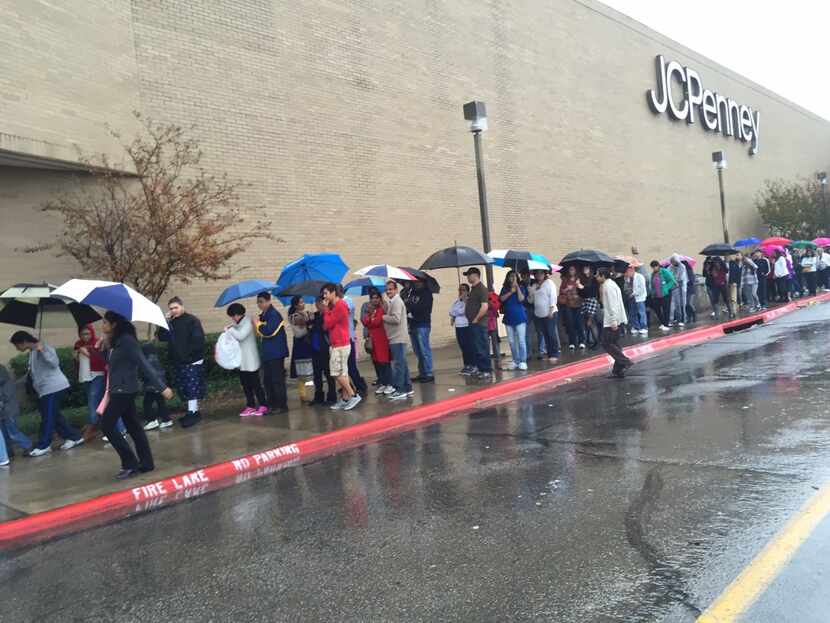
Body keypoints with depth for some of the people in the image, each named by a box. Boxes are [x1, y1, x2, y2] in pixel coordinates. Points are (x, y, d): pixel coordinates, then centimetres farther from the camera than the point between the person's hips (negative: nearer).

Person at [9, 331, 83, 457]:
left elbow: (55, 363, -25)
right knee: (54, 417, 11)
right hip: (45, 389, 10)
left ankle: (43, 446, 4)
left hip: (53, 387, -10)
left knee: (48, 418, -3)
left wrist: (42, 351, -35)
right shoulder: (32, 352, 15)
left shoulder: (43, 347, -12)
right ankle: (74, 437, 18)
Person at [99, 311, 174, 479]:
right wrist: (106, 345, 3)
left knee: (107, 426, -4)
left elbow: (144, 364, -21)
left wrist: (162, 386, -23)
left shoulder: (126, 340, -18)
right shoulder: (115, 341, 11)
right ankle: (146, 463, 17)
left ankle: (130, 463, 0)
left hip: (124, 390, -9)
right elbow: (110, 363, 15)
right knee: (133, 426, 11)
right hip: (119, 390, 9)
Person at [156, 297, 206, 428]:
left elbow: (198, 339, -15)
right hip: (177, 362, 7)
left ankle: (193, 412, -3)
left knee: (192, 388, -8)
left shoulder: (192, 320, -7)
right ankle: (193, 412, 19)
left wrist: (190, 353, -16)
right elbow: (161, 337, 5)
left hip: (192, 361, -7)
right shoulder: (170, 322, 14)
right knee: (183, 389, 10)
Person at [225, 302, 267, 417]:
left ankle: (263, 406, 7)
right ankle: (250, 406, 17)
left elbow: (240, 336, -25)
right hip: (242, 360, 8)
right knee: (245, 384, 10)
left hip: (250, 361, -8)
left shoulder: (248, 322, -13)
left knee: (255, 383, -2)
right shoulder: (238, 325, 11)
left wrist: (230, 329, -14)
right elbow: (235, 337, 16)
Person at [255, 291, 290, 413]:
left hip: (276, 353, -10)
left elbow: (268, 331, -24)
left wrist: (258, 324, -11)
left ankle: (282, 405, 1)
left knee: (277, 380, -5)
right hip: (267, 353, 10)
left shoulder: (274, 314, -13)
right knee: (268, 379, 12)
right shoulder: (263, 315, 16)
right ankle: (271, 404, 20)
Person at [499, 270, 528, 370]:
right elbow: (502, 299, -7)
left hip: (520, 317, -3)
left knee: (521, 340, -5)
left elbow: (521, 299, -13)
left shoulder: (521, 287, 2)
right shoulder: (505, 288, 8)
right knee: (512, 341, 8)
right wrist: (511, 292, -14)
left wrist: (517, 287, -12)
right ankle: (515, 361, 17)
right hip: (508, 318, 3)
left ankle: (523, 361, -1)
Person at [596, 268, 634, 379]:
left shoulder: (608, 286, -13)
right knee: (614, 344, 10)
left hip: (611, 321, -10)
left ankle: (625, 362, -10)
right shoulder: (611, 284, 18)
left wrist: (613, 320, -26)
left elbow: (613, 304, -22)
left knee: (607, 344, -7)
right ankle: (618, 370, 11)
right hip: (615, 320, 10)